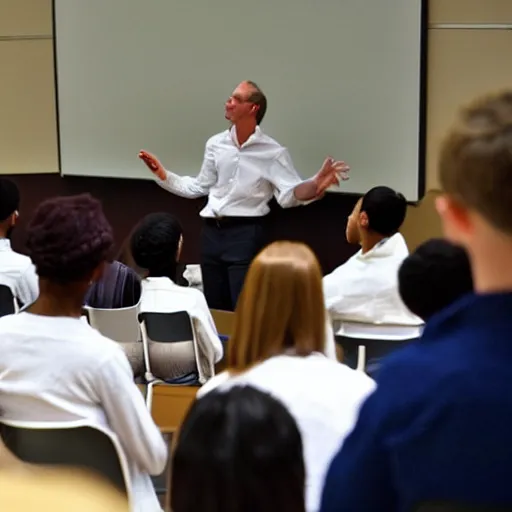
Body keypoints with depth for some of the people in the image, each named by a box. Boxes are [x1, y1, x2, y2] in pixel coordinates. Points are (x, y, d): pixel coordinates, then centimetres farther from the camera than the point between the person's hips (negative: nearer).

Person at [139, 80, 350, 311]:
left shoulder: (273, 152, -7)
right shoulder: (215, 144, 7)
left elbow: (289, 195, -16)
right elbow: (198, 187, 16)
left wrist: (315, 185, -35)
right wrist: (162, 174, 9)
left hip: (245, 234, -5)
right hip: (212, 232, 5)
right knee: (214, 309, 13)